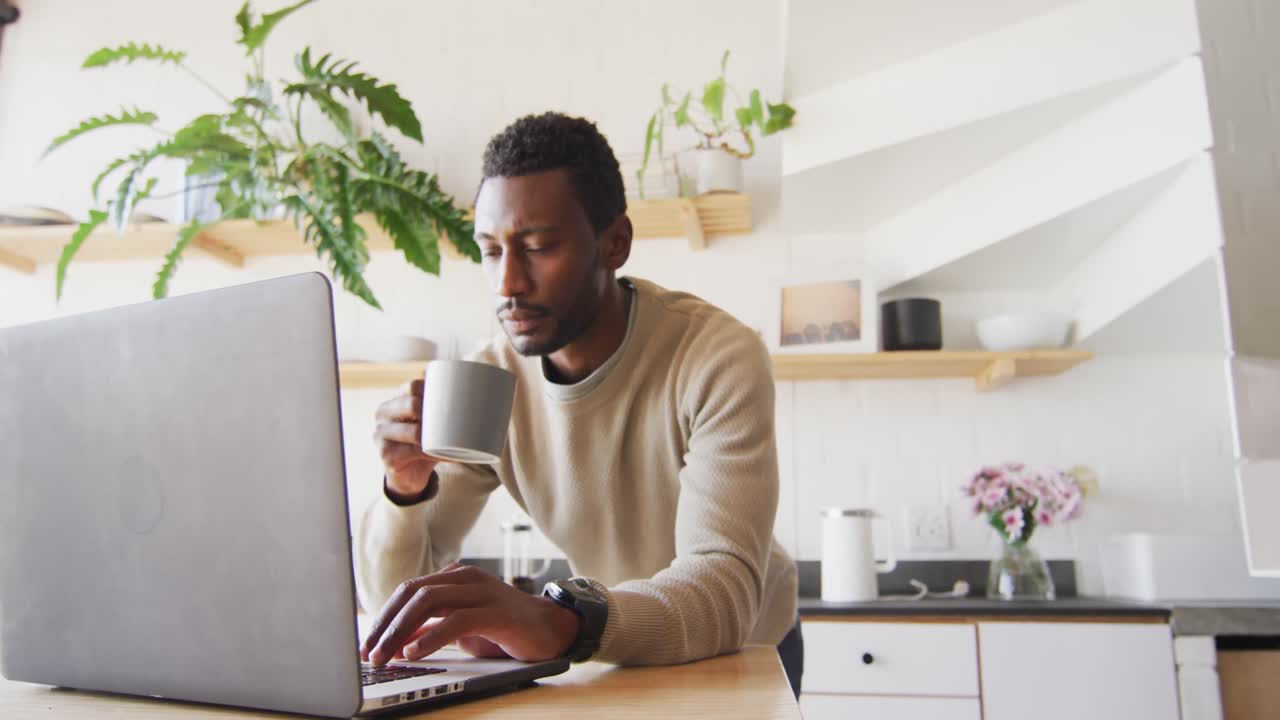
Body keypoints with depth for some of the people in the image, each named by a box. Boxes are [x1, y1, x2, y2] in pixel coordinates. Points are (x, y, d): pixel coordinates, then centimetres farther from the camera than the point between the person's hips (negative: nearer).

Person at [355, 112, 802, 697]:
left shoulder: (720, 358, -25)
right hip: (609, 654, 3)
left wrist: (560, 620, -53)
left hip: (744, 645, -2)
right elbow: (392, 597, -13)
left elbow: (724, 587, -36)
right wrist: (406, 489, -33)